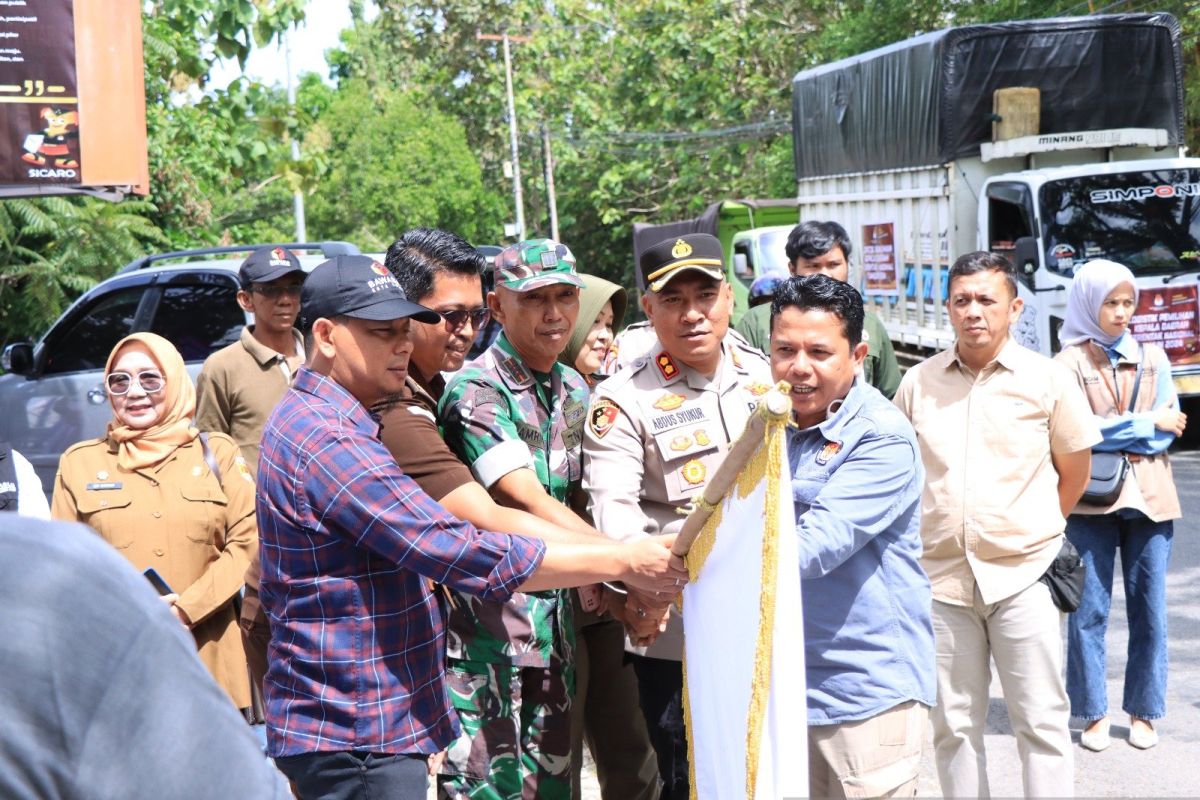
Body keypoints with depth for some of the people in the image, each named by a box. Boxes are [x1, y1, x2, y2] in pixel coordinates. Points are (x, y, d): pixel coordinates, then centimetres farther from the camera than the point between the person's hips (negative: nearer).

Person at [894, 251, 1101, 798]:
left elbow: (1075, 471, 8)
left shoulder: (1047, 379, -1)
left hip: (1022, 575, -2)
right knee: (953, 726, 11)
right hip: (942, 576, 2)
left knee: (1041, 722, 2)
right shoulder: (918, 383, 4)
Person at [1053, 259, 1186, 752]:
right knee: (1089, 610, 1)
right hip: (1091, 503, -3)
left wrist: (1111, 434, -11)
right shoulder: (1070, 363, -1)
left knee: (1149, 609, 6)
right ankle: (1094, 714, 12)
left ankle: (1144, 712, 17)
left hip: (1150, 498, 3)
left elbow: (1172, 427, 2)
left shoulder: (1154, 358, 11)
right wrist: (1148, 423, -8)